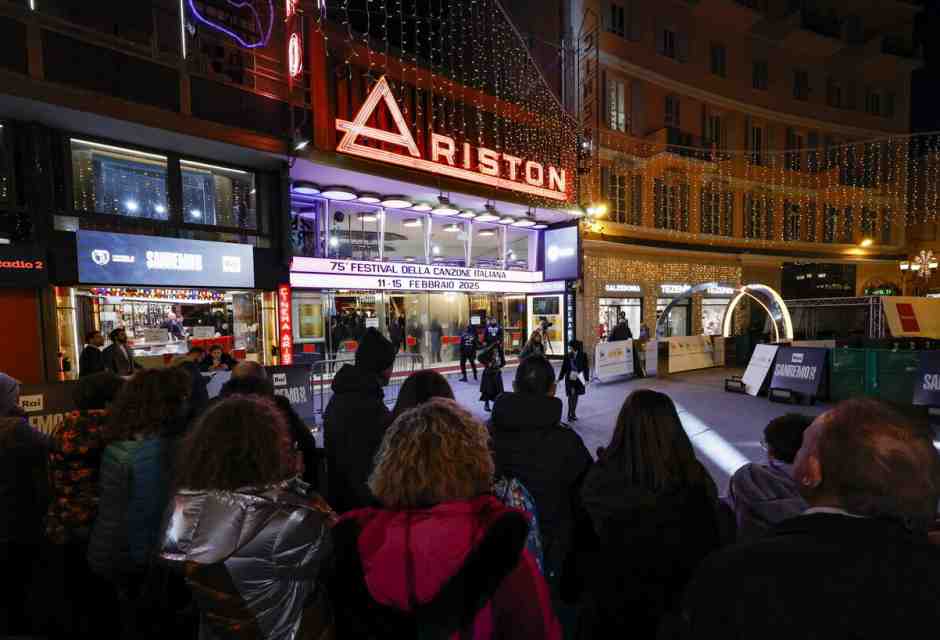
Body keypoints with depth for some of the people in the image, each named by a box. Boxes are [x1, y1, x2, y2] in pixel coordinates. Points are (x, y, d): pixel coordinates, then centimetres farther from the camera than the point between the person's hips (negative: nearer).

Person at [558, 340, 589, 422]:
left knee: (575, 396, 11)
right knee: (571, 396, -6)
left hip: (578, 379, 1)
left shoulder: (582, 355, -6)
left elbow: (585, 368, -1)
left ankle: (572, 414, 24)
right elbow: (564, 368, 2)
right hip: (570, 379, -1)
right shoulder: (567, 356, -5)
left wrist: (586, 379, -2)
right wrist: (560, 378, 4)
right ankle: (572, 414, 0)